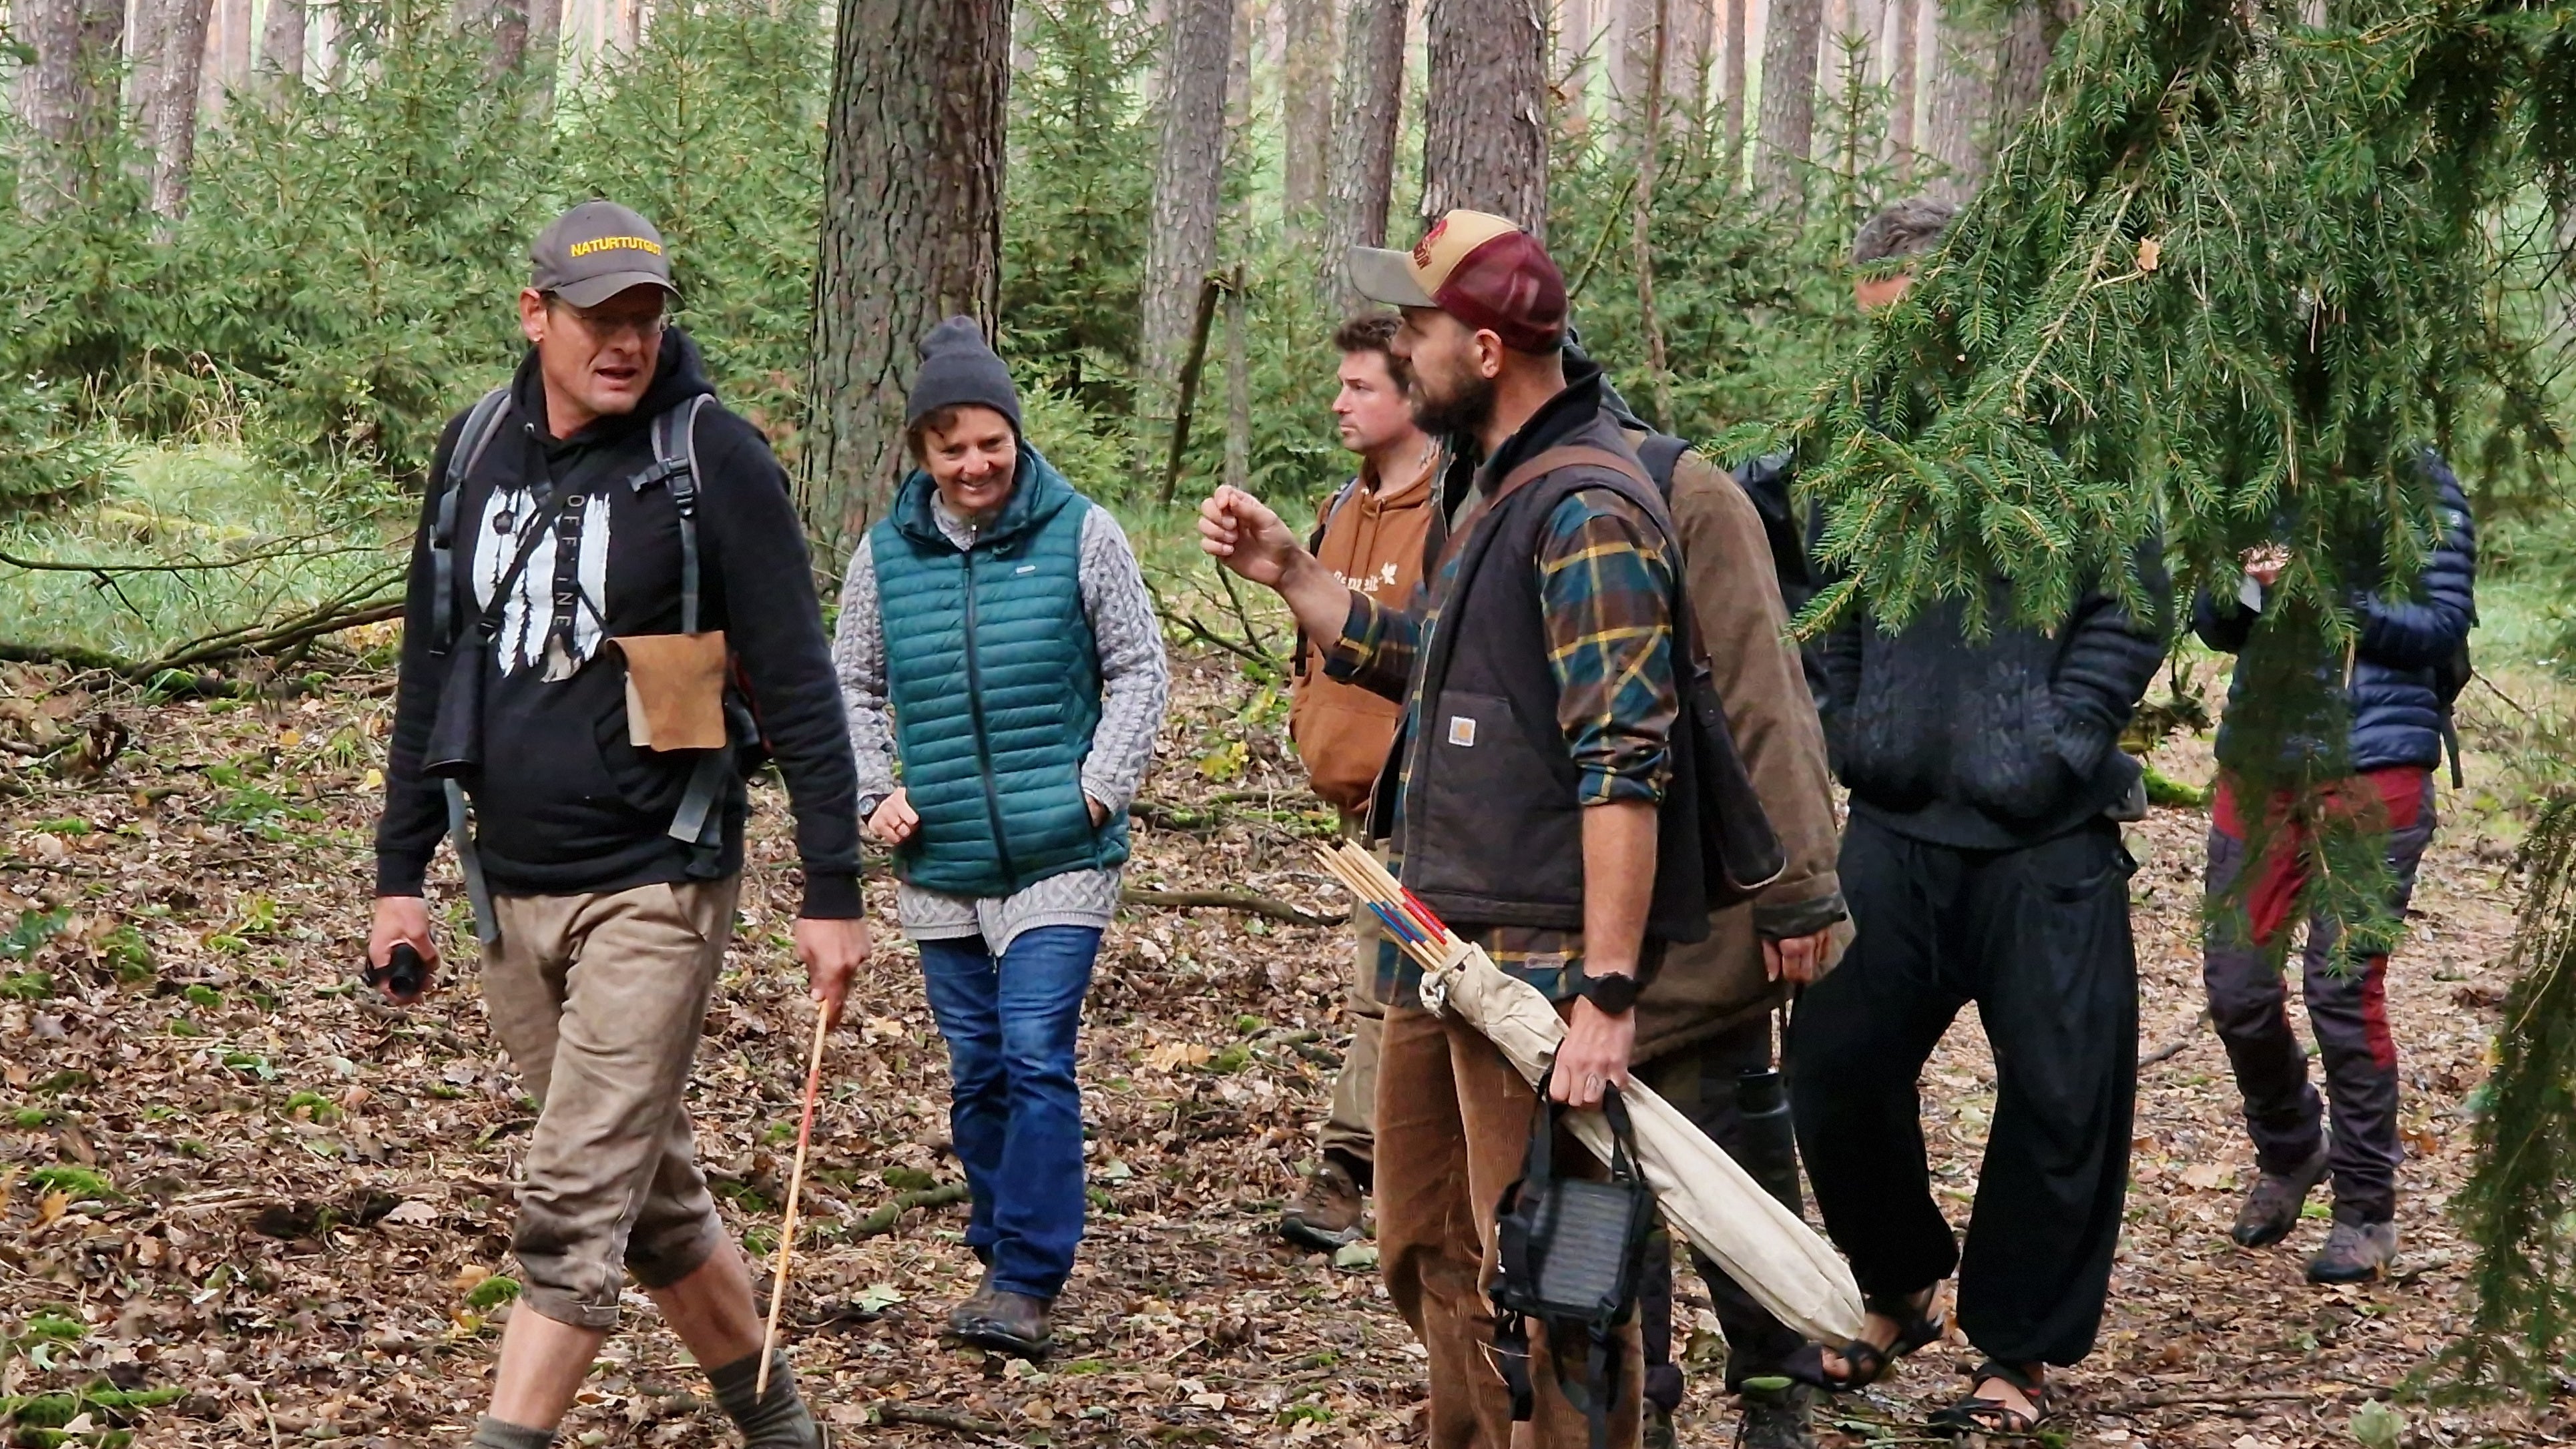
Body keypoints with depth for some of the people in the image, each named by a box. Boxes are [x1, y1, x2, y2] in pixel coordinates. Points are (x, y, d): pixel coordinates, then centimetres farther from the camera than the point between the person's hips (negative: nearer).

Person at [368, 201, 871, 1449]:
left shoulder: (713, 459, -9)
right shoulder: (476, 451, 8)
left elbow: (797, 690, -9)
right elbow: (431, 673, 15)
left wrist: (832, 893, -11)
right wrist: (399, 872, 13)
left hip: (652, 888, -6)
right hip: (508, 890, 6)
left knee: (576, 1206, -11)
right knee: (652, 1188, 15)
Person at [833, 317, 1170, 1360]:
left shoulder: (1080, 534, -3)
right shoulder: (884, 556, 4)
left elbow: (1140, 669, 5)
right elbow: (852, 689, 16)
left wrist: (1103, 783, -6)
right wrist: (873, 793, 1)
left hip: (1059, 856, -3)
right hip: (940, 864, 3)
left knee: (1036, 1059, -12)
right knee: (975, 1071, 10)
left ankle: (1026, 1281, -9)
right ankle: (1003, 1256, 23)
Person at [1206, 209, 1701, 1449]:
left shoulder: (1586, 512, -17)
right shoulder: (1498, 491, 15)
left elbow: (1623, 767, -22)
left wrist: (1606, 994, -26)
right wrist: (1287, 572, 19)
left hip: (1540, 960, -10)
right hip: (1444, 942, 10)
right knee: (1429, 1253, 17)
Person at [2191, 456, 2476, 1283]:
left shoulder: (2420, 486, -3)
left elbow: (2444, 625, -7)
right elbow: (2212, 624, 11)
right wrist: (2244, 590, -13)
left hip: (2371, 771, -4)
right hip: (2260, 759, 5)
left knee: (2344, 988, -6)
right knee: (2236, 985, 6)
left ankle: (2367, 1211, 7)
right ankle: (2287, 1153, 32)